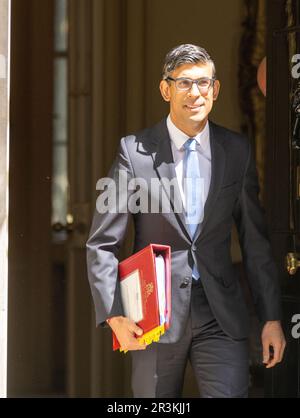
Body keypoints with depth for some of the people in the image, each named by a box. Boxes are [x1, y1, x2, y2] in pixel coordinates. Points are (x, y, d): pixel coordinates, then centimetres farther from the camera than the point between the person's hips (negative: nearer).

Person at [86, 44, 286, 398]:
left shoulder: (237, 150, 5)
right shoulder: (135, 150, -3)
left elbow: (255, 240, 10)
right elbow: (102, 244, -3)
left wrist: (271, 318, 7)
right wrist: (114, 316, -13)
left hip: (220, 315, 1)